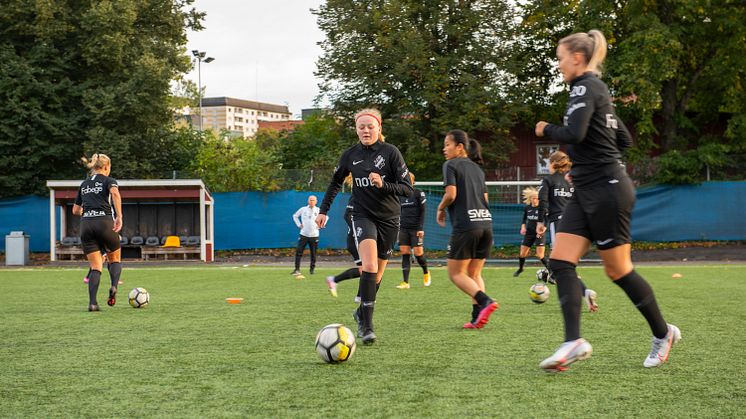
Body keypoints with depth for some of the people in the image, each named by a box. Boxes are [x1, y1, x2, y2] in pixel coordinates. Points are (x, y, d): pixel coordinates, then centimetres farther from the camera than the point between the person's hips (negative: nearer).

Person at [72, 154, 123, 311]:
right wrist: (119, 216, -21)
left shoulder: (84, 184, 21)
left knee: (95, 266, 5)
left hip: (86, 225, 4)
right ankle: (113, 287, -12)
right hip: (104, 223, -4)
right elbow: (115, 193, -18)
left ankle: (92, 303, -12)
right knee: (115, 259, 16)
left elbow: (75, 210, 25)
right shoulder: (108, 180, 6)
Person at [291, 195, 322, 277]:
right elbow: (295, 216, 17)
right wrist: (299, 225, 6)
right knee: (299, 252, -9)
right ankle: (297, 269, -5)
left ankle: (312, 269, 17)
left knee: (313, 254, 3)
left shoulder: (318, 210, 3)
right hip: (304, 234, 0)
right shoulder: (303, 209, 3)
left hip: (314, 235, 0)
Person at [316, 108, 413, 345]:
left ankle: (361, 314, 35)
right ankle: (366, 325, -20)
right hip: (363, 216, 0)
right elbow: (335, 182, 18)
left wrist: (383, 185, -27)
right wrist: (323, 210, 14)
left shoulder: (390, 152, -8)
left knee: (377, 273, 10)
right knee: (369, 266, -22)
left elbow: (407, 189, -11)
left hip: (389, 218, 1)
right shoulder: (350, 155, 0)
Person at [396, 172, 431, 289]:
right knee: (405, 254, -4)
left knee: (418, 253, -7)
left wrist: (421, 228, -12)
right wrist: (397, 229, 12)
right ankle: (405, 282, -5)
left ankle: (426, 273, 23)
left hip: (416, 228, -4)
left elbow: (422, 212, -5)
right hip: (403, 228, 4)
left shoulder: (418, 193, -2)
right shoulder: (400, 195, 11)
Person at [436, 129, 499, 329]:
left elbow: (451, 194, -13)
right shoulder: (477, 168, 19)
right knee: (474, 273, 14)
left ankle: (485, 301, -19)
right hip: (485, 223, 7)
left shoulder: (451, 165, -2)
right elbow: (485, 199, 17)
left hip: (465, 225, -7)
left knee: (456, 273, 1)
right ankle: (477, 317, 4)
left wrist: (440, 209, 4)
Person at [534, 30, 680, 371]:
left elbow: (574, 134, -27)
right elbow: (624, 140, 22)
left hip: (606, 191, -10)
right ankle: (574, 342, -12)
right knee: (560, 262, -4)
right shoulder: (595, 89, 17)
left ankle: (663, 333, 19)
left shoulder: (585, 87, -12)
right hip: (587, 193, 10)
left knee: (617, 269, 1)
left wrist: (546, 129, -8)